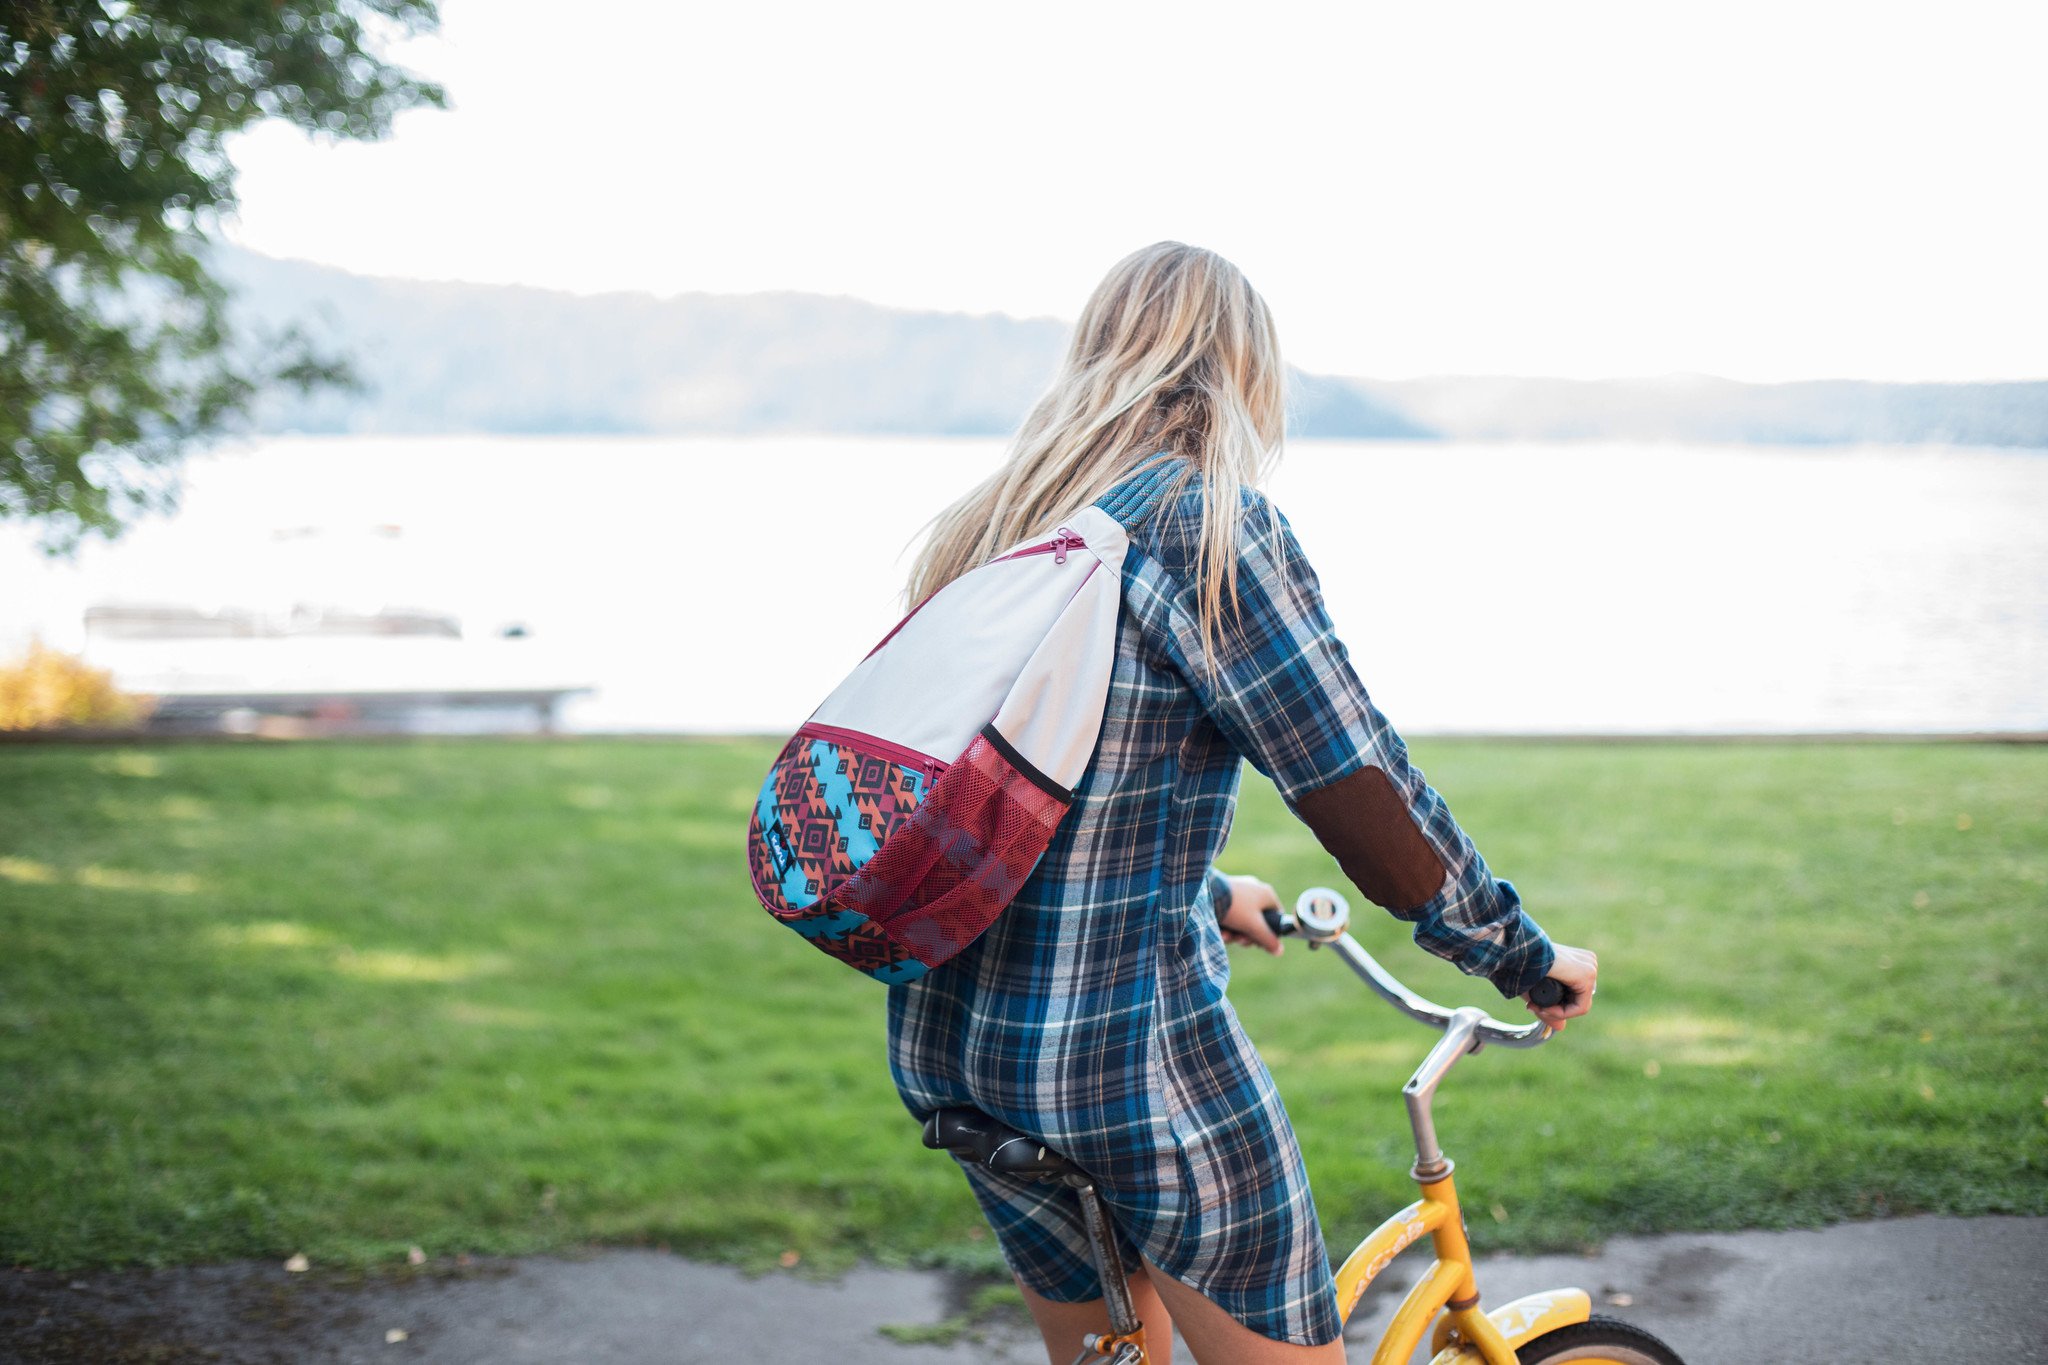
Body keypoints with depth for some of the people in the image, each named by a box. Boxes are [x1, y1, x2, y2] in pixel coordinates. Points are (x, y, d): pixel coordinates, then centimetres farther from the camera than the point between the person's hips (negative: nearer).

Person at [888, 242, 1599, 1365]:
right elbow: (1362, 794, -14)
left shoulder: (988, 527, 10)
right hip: (1134, 1059, -8)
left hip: (944, 1048, 8)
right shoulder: (1206, 523, -12)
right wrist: (1527, 956, 0)